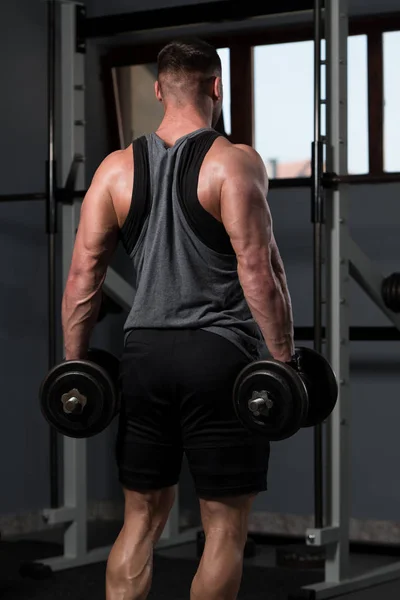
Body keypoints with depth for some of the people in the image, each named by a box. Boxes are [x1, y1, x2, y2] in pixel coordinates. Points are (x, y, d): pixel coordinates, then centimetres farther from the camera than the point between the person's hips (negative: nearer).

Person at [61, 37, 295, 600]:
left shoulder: (116, 168, 6)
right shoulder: (234, 162, -7)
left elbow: (84, 274, 4)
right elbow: (258, 270, -15)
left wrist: (74, 365, 10)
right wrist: (285, 361, -9)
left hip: (144, 353, 5)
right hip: (219, 353, -4)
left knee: (142, 519, 14)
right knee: (225, 528, 5)